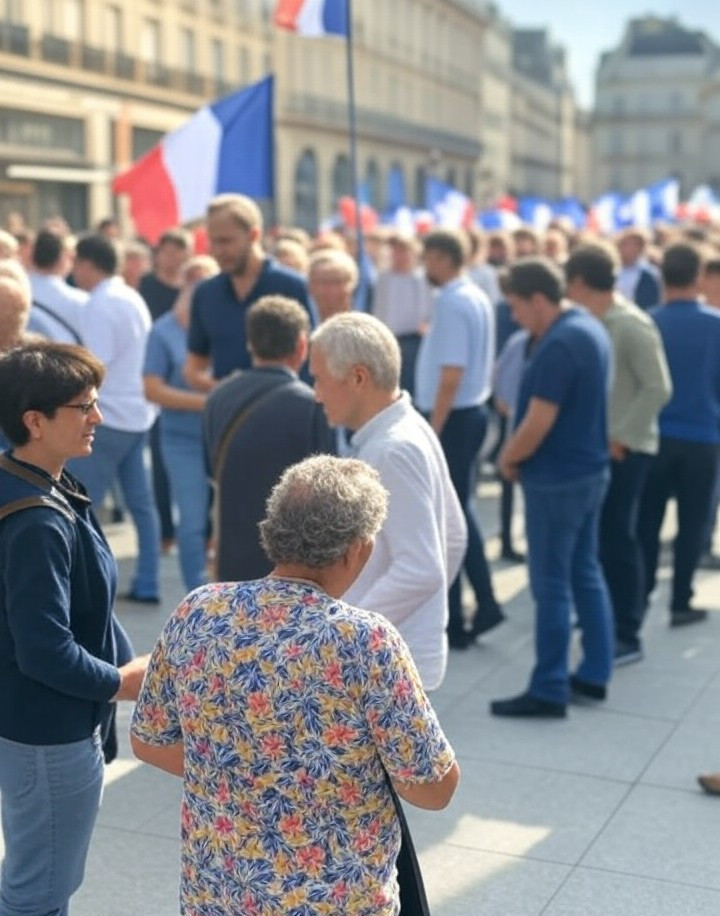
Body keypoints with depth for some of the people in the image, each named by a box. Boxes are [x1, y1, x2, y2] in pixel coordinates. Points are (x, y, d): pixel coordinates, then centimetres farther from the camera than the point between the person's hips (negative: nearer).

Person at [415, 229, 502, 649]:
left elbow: (451, 375, -24)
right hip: (472, 412, 10)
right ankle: (486, 604, 18)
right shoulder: (478, 297, 11)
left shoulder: (452, 303, -18)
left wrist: (432, 432, -22)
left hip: (453, 418, -9)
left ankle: (451, 623, 9)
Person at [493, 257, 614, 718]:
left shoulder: (558, 344, -23)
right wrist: (518, 454, 10)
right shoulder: (589, 327, 8)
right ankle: (594, 674, 24)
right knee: (586, 573, 15)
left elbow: (538, 423, -24)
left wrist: (509, 459, -5)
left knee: (552, 585, -2)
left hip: (557, 478, -10)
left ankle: (549, 691, 5)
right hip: (589, 469, 10)